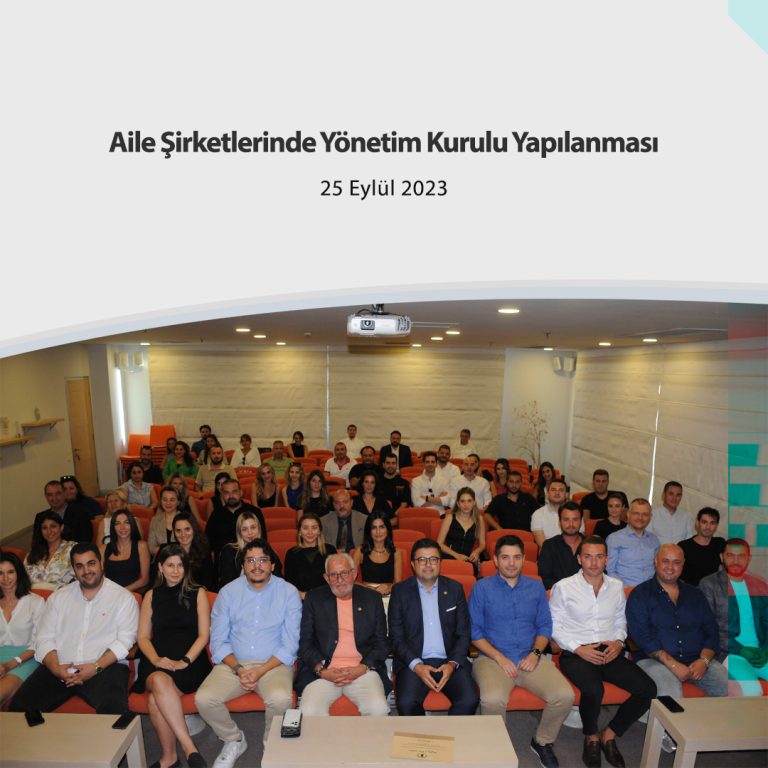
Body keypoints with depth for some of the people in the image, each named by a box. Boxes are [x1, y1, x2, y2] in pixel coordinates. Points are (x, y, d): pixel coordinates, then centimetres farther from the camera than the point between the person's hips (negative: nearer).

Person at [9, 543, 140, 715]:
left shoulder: (123, 597, 4)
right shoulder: (58, 597, 17)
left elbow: (125, 640, -3)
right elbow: (45, 638, 9)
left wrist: (96, 667, -16)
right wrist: (55, 668, -9)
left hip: (105, 666, -4)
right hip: (60, 668, 4)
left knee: (114, 708, -31)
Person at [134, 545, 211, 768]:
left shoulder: (198, 594, 8)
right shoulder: (151, 596, 15)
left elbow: (203, 635, 3)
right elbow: (143, 637, 11)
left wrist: (184, 661, -12)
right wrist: (156, 659, -7)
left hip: (191, 661, -2)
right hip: (157, 662, 2)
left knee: (156, 700, -29)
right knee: (160, 681, -33)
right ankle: (190, 749, -22)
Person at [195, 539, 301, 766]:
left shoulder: (289, 592, -5)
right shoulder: (228, 592, 2)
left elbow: (290, 645, -5)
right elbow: (218, 641, 2)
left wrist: (260, 671, -16)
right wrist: (238, 668, -12)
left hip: (274, 664, -2)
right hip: (233, 663, 3)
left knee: (281, 698, -31)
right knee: (204, 699, -23)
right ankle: (234, 740, 9)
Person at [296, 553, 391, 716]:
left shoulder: (372, 599, 8)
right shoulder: (314, 598, 7)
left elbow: (381, 643, 8)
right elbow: (305, 643, 5)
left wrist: (362, 668, -8)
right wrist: (321, 670, -10)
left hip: (362, 670, 0)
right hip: (323, 670, 0)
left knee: (379, 709, -25)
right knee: (310, 711, -26)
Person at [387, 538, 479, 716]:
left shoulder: (455, 589, 7)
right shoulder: (400, 591, 2)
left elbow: (463, 634, 7)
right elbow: (396, 637, 0)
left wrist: (452, 663, -9)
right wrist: (416, 666, -13)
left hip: (450, 661, 2)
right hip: (413, 662, -1)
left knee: (469, 700, -24)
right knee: (406, 703, -27)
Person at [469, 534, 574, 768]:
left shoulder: (536, 587, 11)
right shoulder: (482, 588, 0)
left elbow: (545, 626, 12)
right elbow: (475, 631, -1)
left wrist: (536, 653, -6)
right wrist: (500, 658, -11)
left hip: (531, 659, 3)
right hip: (493, 658, -3)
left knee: (565, 696, -20)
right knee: (492, 700, -31)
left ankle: (542, 742, 10)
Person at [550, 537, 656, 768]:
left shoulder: (616, 586, 10)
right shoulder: (563, 587, -4)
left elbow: (620, 620, 18)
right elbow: (555, 626, -2)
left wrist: (618, 642, -1)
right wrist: (578, 649, -13)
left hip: (610, 652, 5)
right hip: (576, 653, -5)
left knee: (647, 689, -16)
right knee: (594, 690, -31)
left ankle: (609, 734, 7)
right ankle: (591, 737, 4)